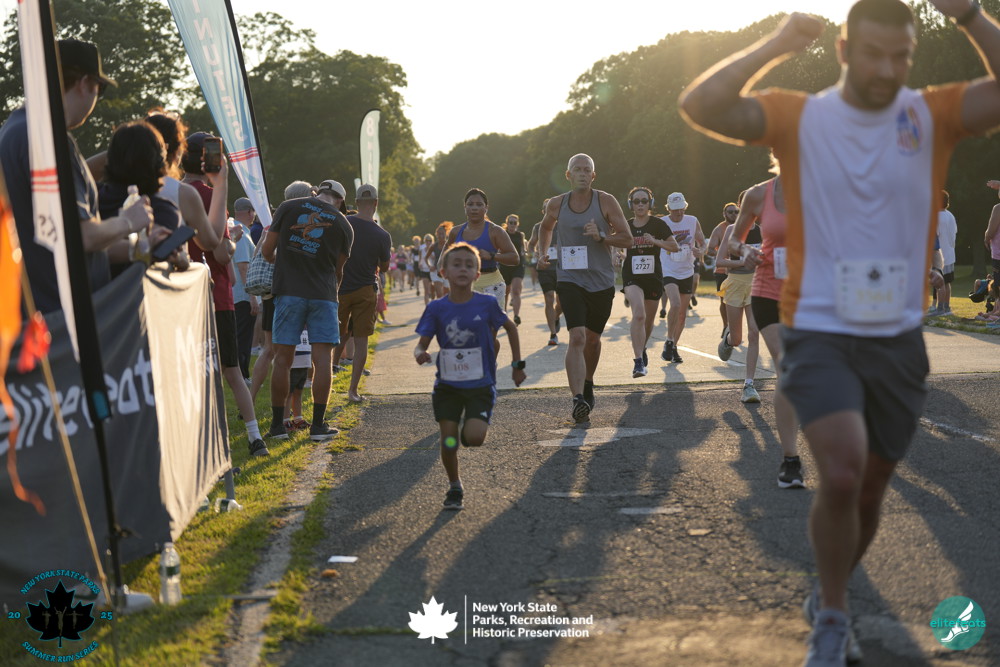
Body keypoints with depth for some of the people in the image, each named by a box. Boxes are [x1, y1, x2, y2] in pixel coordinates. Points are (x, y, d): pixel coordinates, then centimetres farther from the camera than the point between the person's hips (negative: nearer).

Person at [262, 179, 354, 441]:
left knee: (283, 358, 4)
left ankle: (277, 424, 9)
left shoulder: (288, 207, 4)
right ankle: (318, 425, 3)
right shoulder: (343, 225, 7)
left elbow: (267, 250, 6)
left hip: (289, 291, 0)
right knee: (322, 358, 3)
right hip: (323, 294, 0)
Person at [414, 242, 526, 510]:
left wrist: (517, 365, 9)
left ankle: (471, 427, 18)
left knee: (474, 438, -19)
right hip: (447, 385, 1)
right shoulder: (437, 308, -7)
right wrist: (420, 353, -29)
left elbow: (510, 327, 8)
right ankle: (454, 487, 23)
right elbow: (422, 342, -5)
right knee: (448, 443, -2)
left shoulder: (487, 304, -9)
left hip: (480, 385, -1)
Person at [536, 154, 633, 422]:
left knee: (592, 338, 17)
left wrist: (601, 237, -21)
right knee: (577, 337, -19)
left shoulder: (606, 202, -4)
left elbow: (627, 239, -5)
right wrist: (543, 252, 12)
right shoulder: (556, 205, 2)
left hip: (602, 282, 1)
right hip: (570, 280, -1)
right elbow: (546, 227, 26)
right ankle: (578, 400, -28)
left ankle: (587, 383, 45)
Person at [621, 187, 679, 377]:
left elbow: (675, 247, -5)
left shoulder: (657, 224, -2)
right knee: (638, 314, -24)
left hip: (653, 276, 1)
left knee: (648, 320, 13)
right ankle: (638, 361, -27)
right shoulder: (626, 226, 3)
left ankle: (641, 350, 44)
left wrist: (655, 241, -19)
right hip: (632, 276, -1)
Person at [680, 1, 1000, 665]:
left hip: (900, 339, 3)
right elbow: (700, 106, -16)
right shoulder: (799, 117, -5)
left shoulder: (933, 115, -1)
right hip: (819, 334, -3)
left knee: (870, 489, 15)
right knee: (842, 473, -22)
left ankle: (829, 600, 41)